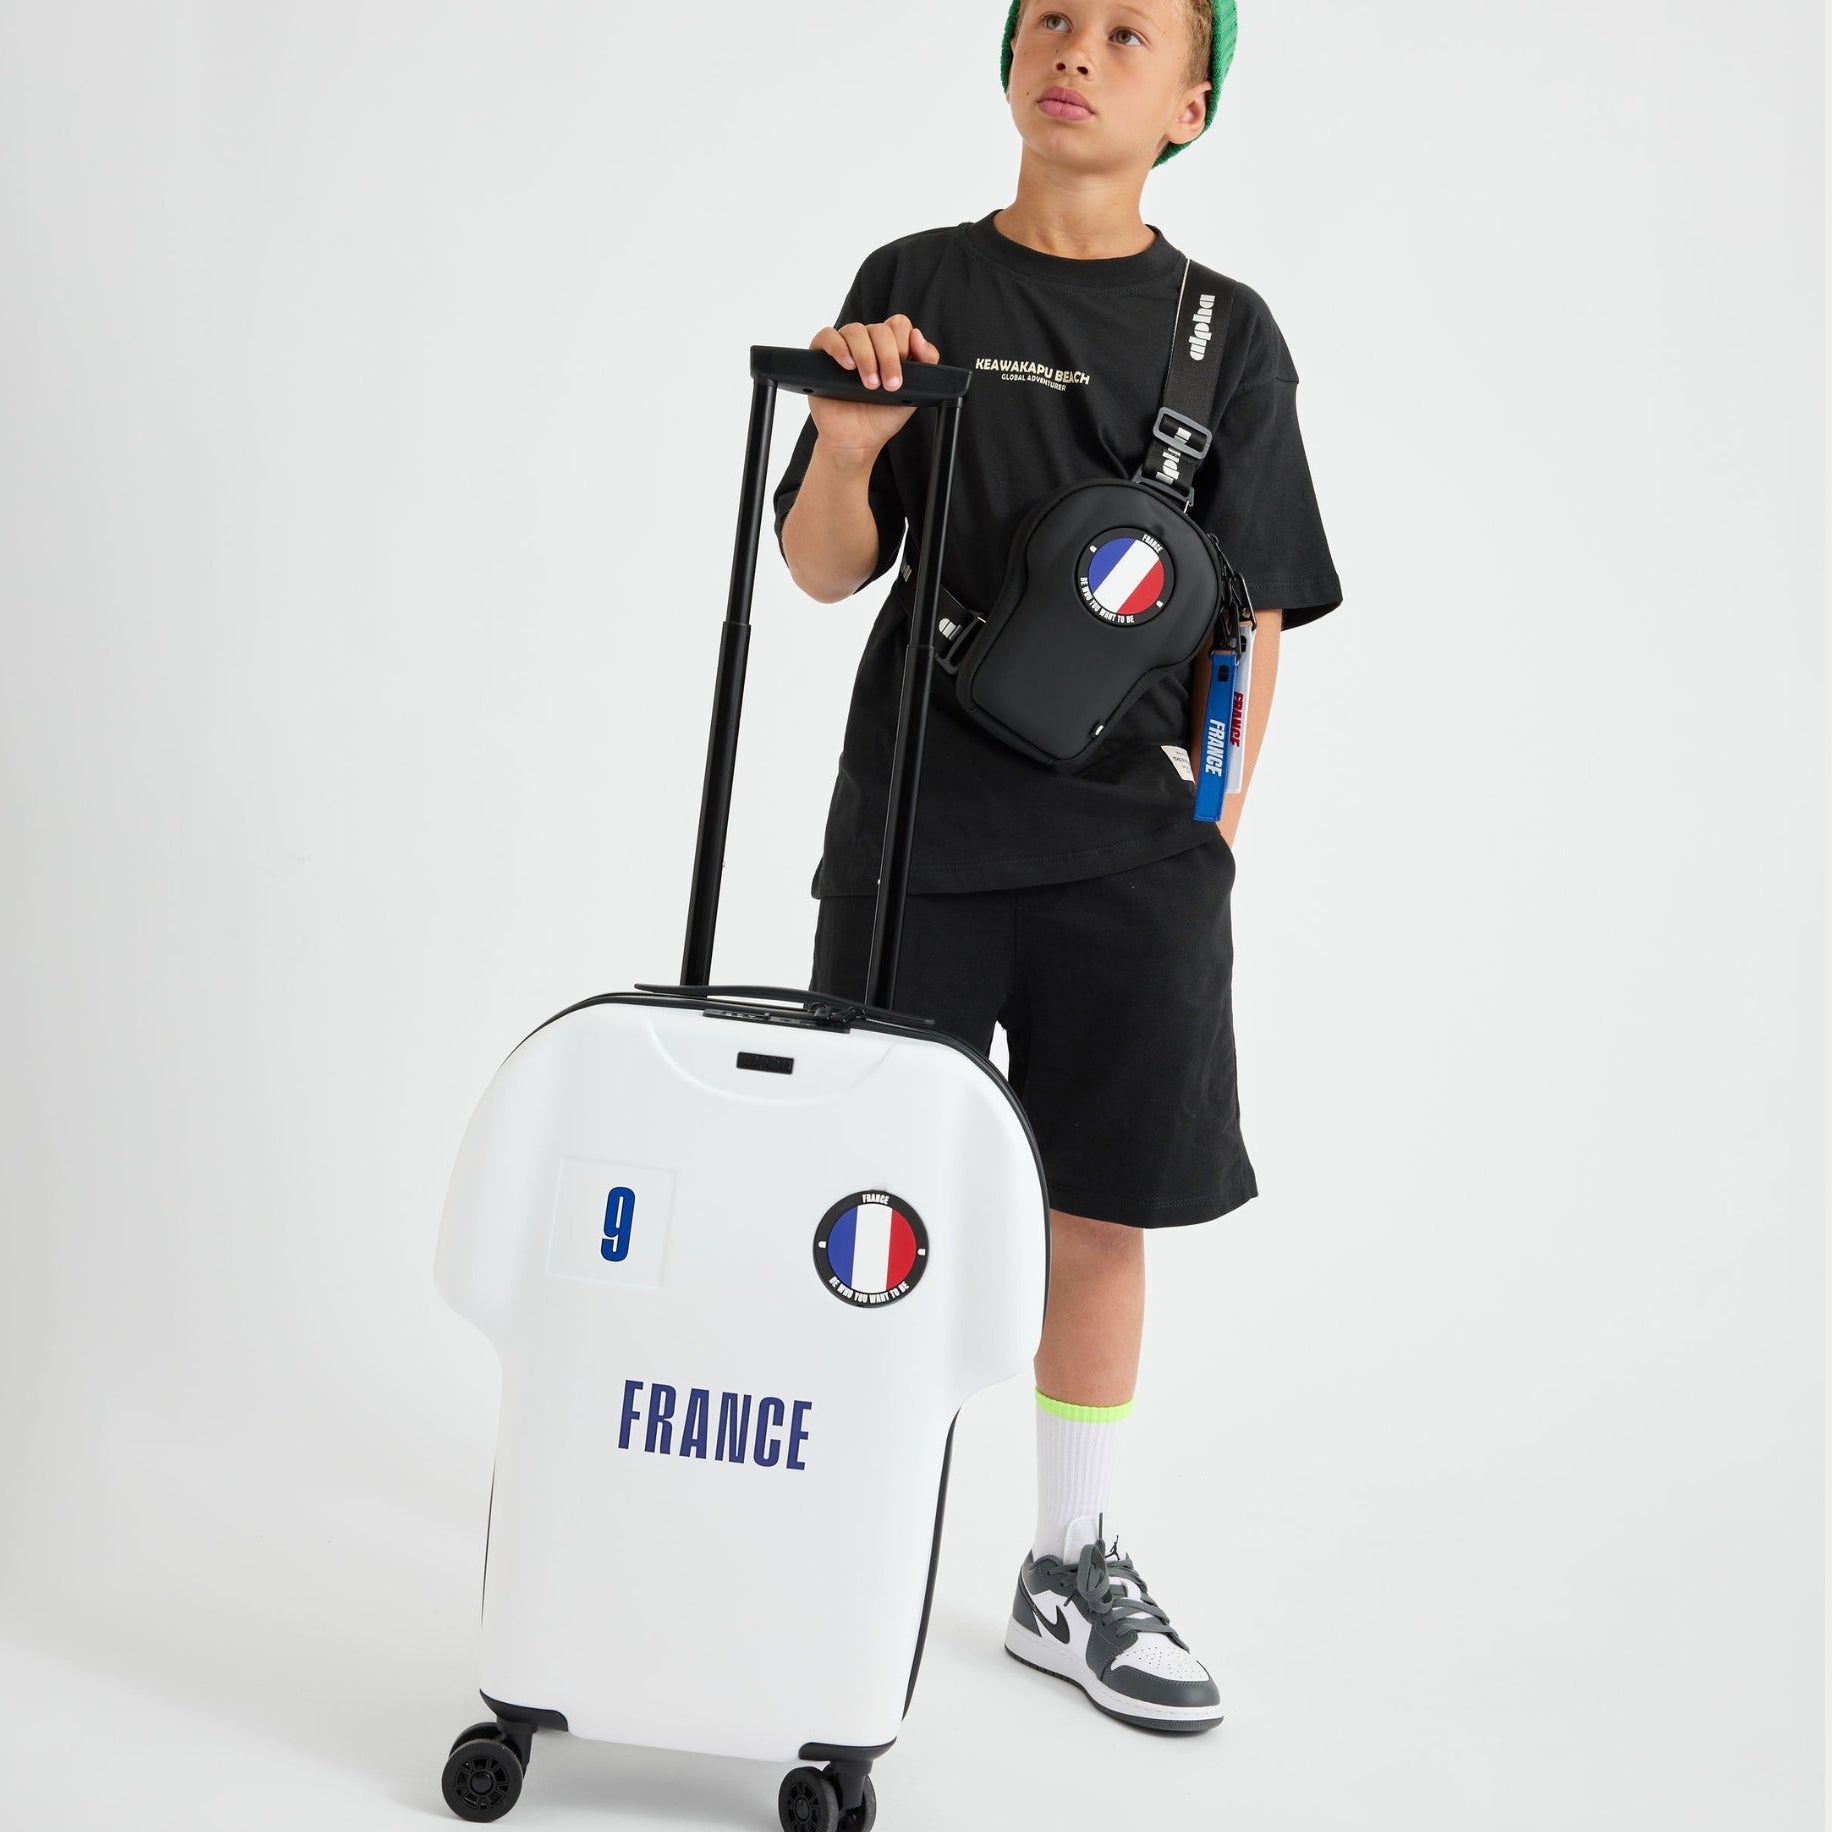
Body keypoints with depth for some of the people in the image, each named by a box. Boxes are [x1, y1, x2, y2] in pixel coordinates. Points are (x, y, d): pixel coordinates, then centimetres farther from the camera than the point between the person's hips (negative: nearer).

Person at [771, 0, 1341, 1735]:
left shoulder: (1224, 335, 4)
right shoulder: (916, 287, 4)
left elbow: (1255, 616, 4)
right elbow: (827, 571, 3)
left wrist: (1209, 839, 0)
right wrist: (848, 445, -17)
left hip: (1130, 845, 1)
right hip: (915, 830, 0)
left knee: (1097, 1211, 8)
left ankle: (1071, 1570, 25)